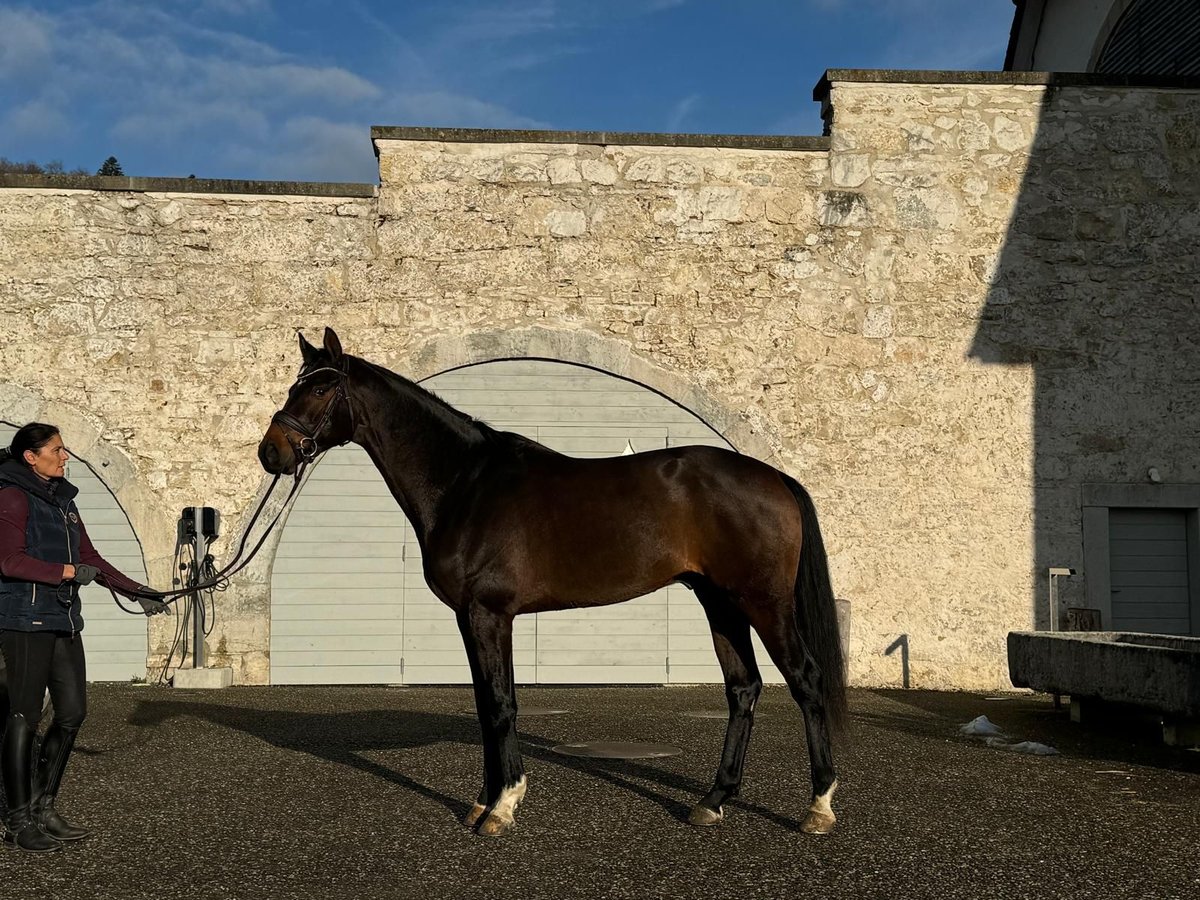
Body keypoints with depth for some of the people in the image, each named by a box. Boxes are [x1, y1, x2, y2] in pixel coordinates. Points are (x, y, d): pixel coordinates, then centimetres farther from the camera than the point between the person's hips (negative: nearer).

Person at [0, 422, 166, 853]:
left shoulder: (62, 499, 17)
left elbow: (89, 558, 21)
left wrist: (136, 591, 17)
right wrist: (68, 571, -24)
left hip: (63, 621, 8)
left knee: (72, 713, 8)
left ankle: (43, 809, 21)